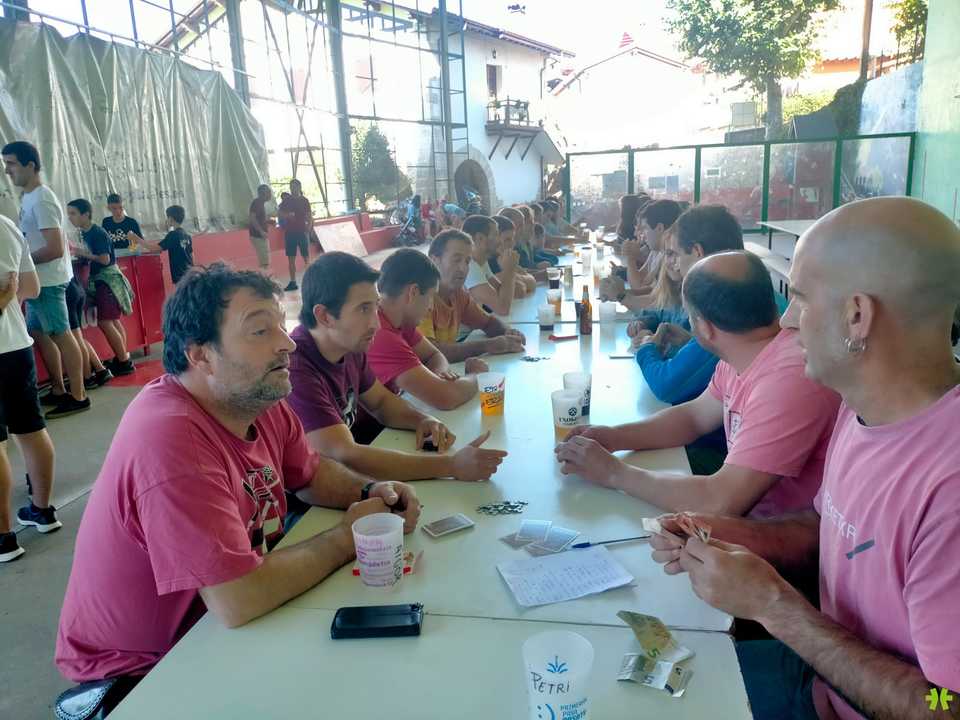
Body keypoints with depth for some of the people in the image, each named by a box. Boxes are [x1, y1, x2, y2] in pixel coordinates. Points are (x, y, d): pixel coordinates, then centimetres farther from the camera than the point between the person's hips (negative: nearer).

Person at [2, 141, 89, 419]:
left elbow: (55, 249, -23)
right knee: (38, 333, 16)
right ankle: (59, 389, 26)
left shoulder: (41, 200, -17)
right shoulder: (29, 198, 13)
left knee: (61, 335, -5)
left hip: (47, 281, -10)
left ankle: (78, 396, 1)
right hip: (39, 280, 10)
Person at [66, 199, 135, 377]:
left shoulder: (97, 233, -17)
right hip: (101, 280, 10)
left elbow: (104, 259, -22)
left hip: (108, 279, -10)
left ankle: (125, 363, -6)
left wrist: (83, 253, -14)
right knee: (113, 321, 14)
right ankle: (122, 358, 22)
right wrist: (78, 252, 1)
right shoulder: (84, 233, 9)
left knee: (104, 322, -10)